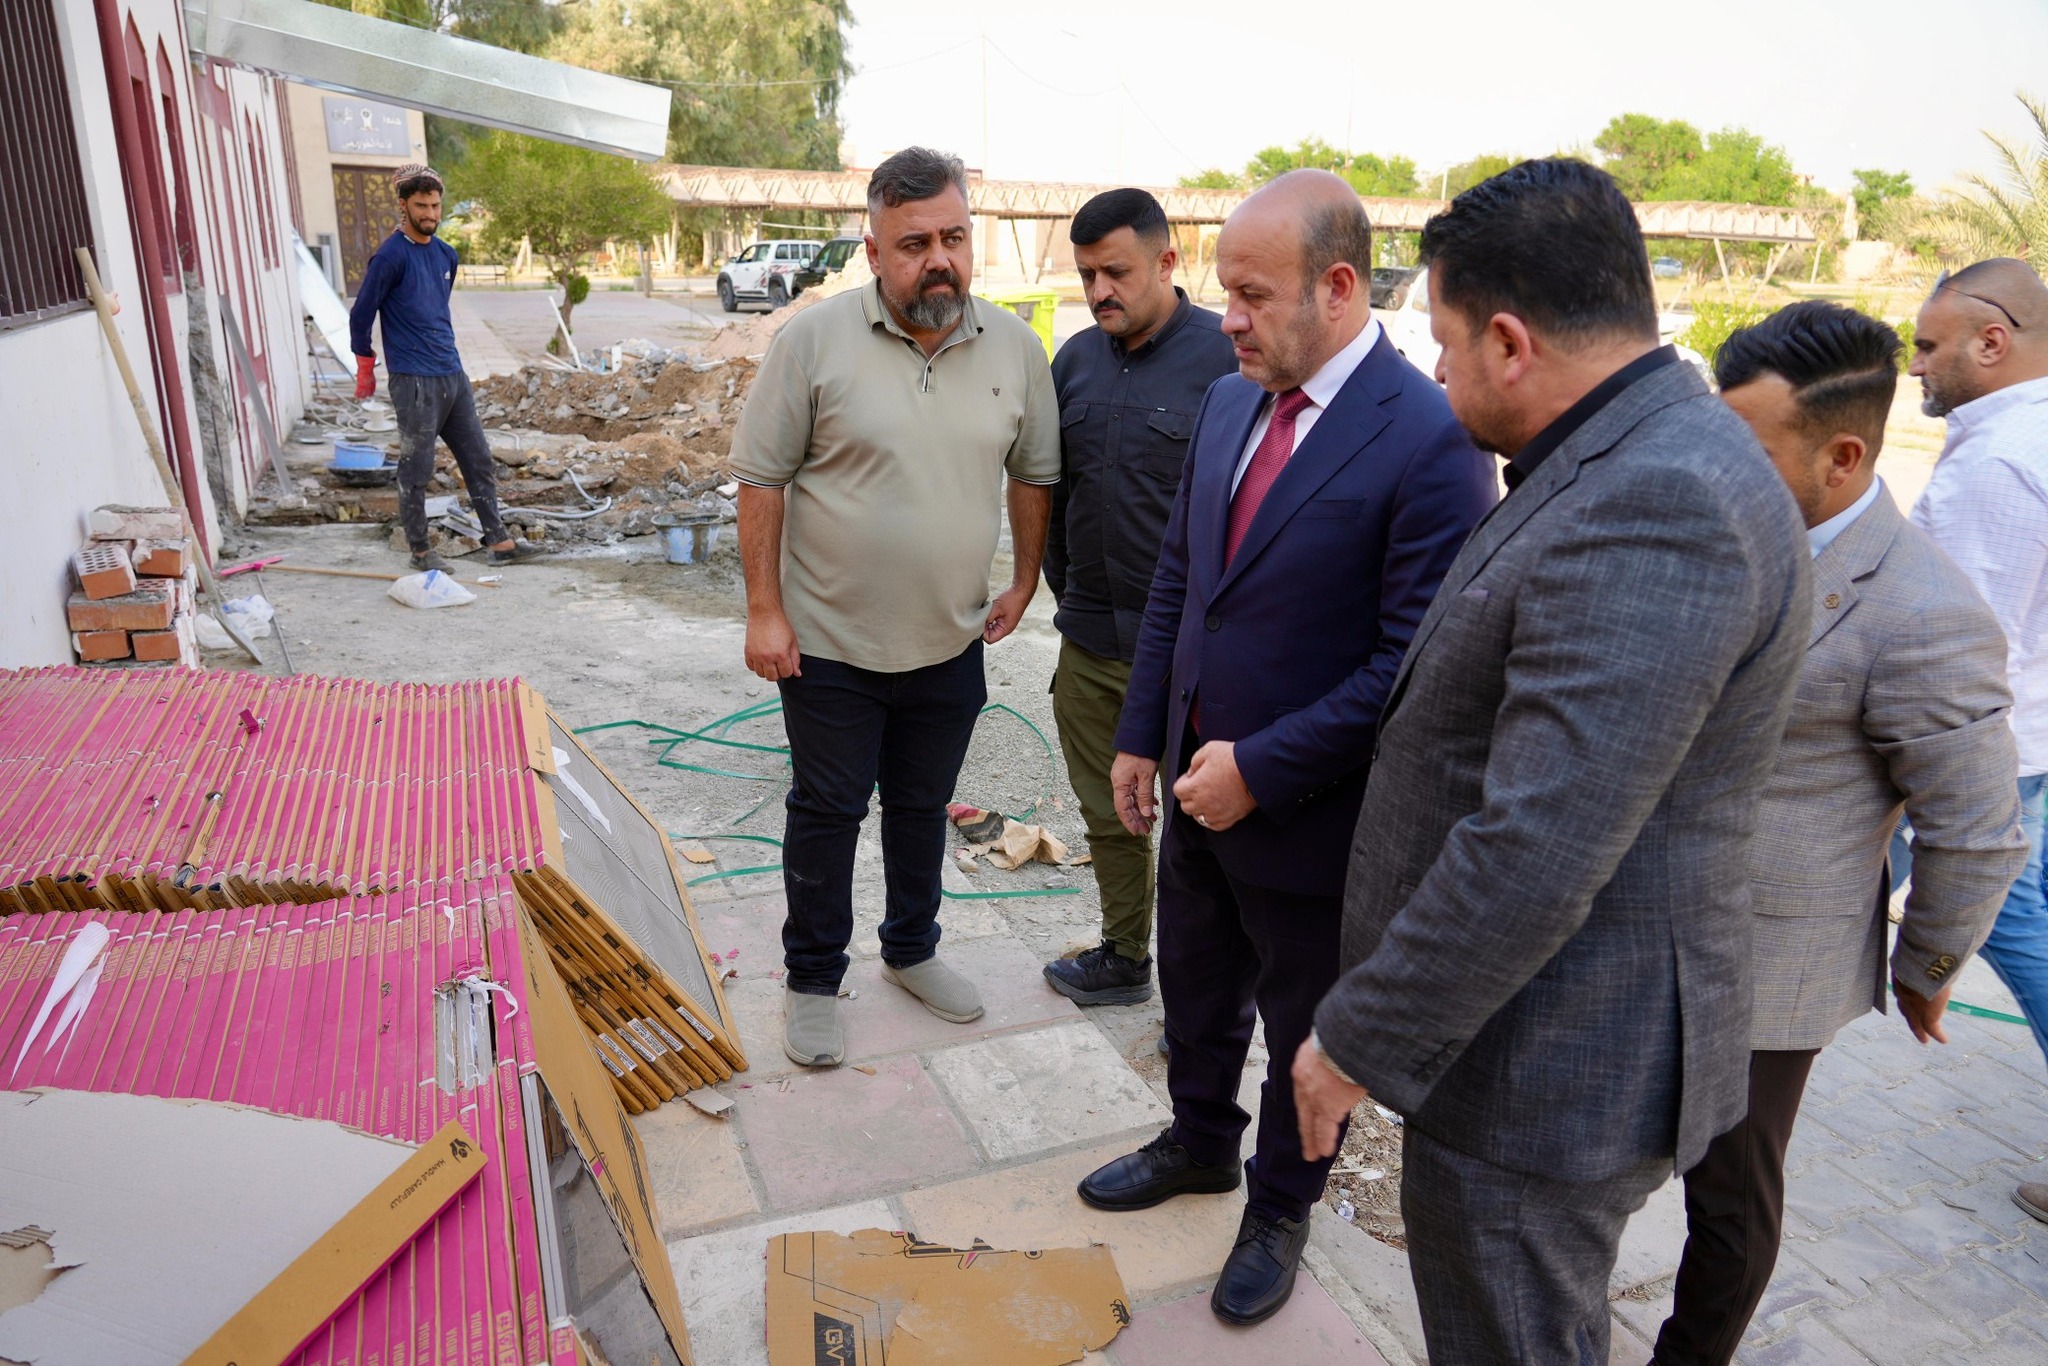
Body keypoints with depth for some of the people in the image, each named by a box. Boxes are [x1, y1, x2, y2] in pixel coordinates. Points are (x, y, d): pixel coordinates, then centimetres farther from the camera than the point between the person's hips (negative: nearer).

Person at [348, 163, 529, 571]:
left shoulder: (446, 255, 11)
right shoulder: (391, 257, -11)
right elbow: (361, 316, -6)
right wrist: (366, 372, 2)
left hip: (453, 375, 7)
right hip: (414, 383, -7)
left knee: (479, 461, 8)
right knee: (416, 470, 1)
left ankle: (499, 541, 14)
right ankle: (420, 550, 12)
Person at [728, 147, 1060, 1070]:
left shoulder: (1014, 347, -2)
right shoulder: (814, 339, -12)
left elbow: (1032, 474, 10)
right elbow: (761, 479, -9)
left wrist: (1025, 582, 9)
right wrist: (763, 611, -10)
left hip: (951, 644, 3)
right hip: (829, 642, -3)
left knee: (923, 808, 19)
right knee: (826, 812, 11)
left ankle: (911, 950, 40)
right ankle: (812, 979, 30)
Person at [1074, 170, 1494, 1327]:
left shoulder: (1431, 441, -22)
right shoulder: (1230, 402, 2)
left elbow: (1416, 661, -23)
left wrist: (1262, 768, -21)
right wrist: (1142, 736, 8)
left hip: (1305, 812, -6)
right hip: (1198, 784, 7)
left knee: (1303, 1031, 17)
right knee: (1196, 994, 26)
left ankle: (1281, 1209, 43)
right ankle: (1201, 1145, 53)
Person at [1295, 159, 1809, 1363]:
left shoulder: (1658, 505, -28)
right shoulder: (1634, 463, 7)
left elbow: (1536, 853, -31)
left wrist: (1359, 1042, -21)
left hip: (1545, 1067, -10)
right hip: (1545, 1030, 10)